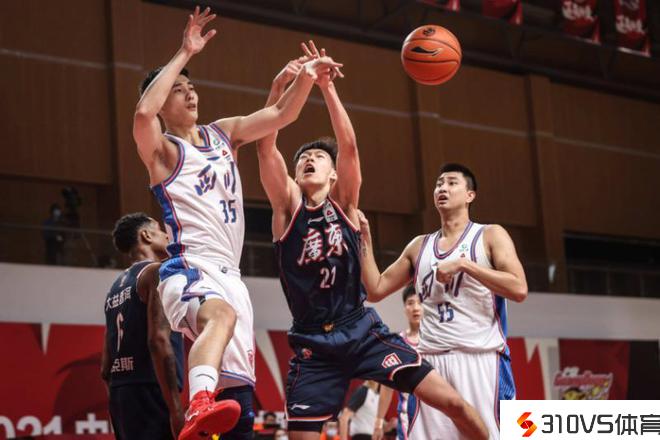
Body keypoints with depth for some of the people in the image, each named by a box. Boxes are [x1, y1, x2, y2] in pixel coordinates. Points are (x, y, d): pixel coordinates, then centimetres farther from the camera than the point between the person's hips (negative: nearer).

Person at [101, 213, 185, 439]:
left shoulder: (117, 287, 22)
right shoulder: (158, 272, -4)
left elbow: (106, 368, 21)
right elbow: (159, 340, -18)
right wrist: (176, 408, -21)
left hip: (120, 394, 9)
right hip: (150, 392, -9)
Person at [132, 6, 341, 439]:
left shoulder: (224, 133, 17)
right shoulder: (161, 150, -1)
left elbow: (280, 114, 10)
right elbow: (143, 114, -23)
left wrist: (305, 79, -9)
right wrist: (184, 54, -20)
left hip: (229, 274, 7)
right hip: (189, 271, -7)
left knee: (240, 401, 5)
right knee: (221, 314, -42)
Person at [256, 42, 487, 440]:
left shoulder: (344, 204, 6)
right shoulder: (288, 206, 4)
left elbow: (348, 146, -10)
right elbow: (265, 146, -10)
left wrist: (327, 87, -18)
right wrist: (280, 86, -18)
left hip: (362, 330, 0)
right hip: (313, 344, 0)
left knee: (453, 402, -6)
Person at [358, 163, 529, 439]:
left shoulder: (490, 236, 3)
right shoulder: (419, 246, 18)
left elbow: (519, 289, -11)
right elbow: (375, 290, 18)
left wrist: (463, 264, -14)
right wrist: (364, 238, 10)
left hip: (480, 357, -4)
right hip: (431, 361, 5)